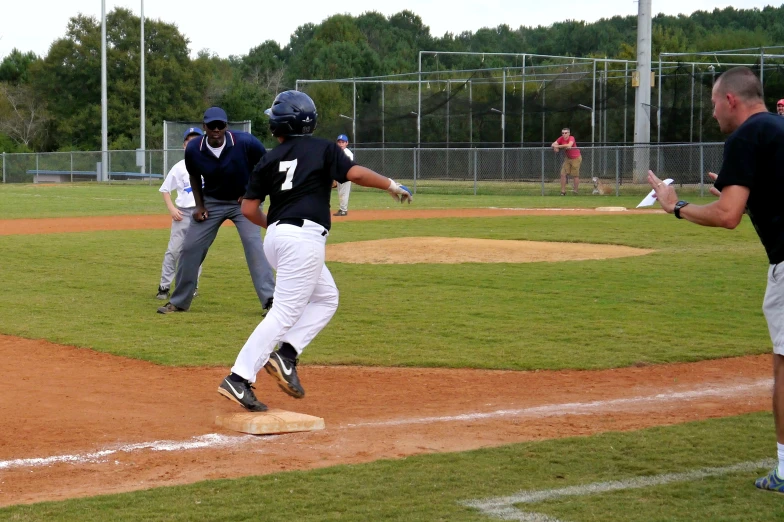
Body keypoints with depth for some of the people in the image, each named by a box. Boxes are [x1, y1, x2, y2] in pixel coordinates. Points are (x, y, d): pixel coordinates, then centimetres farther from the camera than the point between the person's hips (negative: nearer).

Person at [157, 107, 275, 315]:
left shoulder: (245, 143, -24)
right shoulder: (193, 149, -16)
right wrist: (199, 205, -2)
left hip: (244, 201, -3)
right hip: (212, 202, 3)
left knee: (254, 244, -21)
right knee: (190, 247, 1)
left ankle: (270, 300, -18)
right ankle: (179, 302, 16)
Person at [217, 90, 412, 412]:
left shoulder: (269, 160, 12)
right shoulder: (322, 149, 3)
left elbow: (249, 209, 9)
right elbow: (355, 173, -9)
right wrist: (391, 186, 5)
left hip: (276, 238, 6)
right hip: (304, 238, -6)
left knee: (326, 298, 21)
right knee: (285, 312, -7)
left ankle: (286, 353, 4)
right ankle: (238, 379, -14)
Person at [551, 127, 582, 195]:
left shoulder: (571, 138, -21)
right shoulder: (561, 139, -5)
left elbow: (569, 145, -40)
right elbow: (553, 144, -6)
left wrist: (558, 146, -34)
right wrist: (555, 147, -29)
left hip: (576, 158, -6)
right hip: (568, 158, 6)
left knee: (575, 175, -1)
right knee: (563, 174, -2)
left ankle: (575, 191, 9)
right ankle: (563, 191, 3)